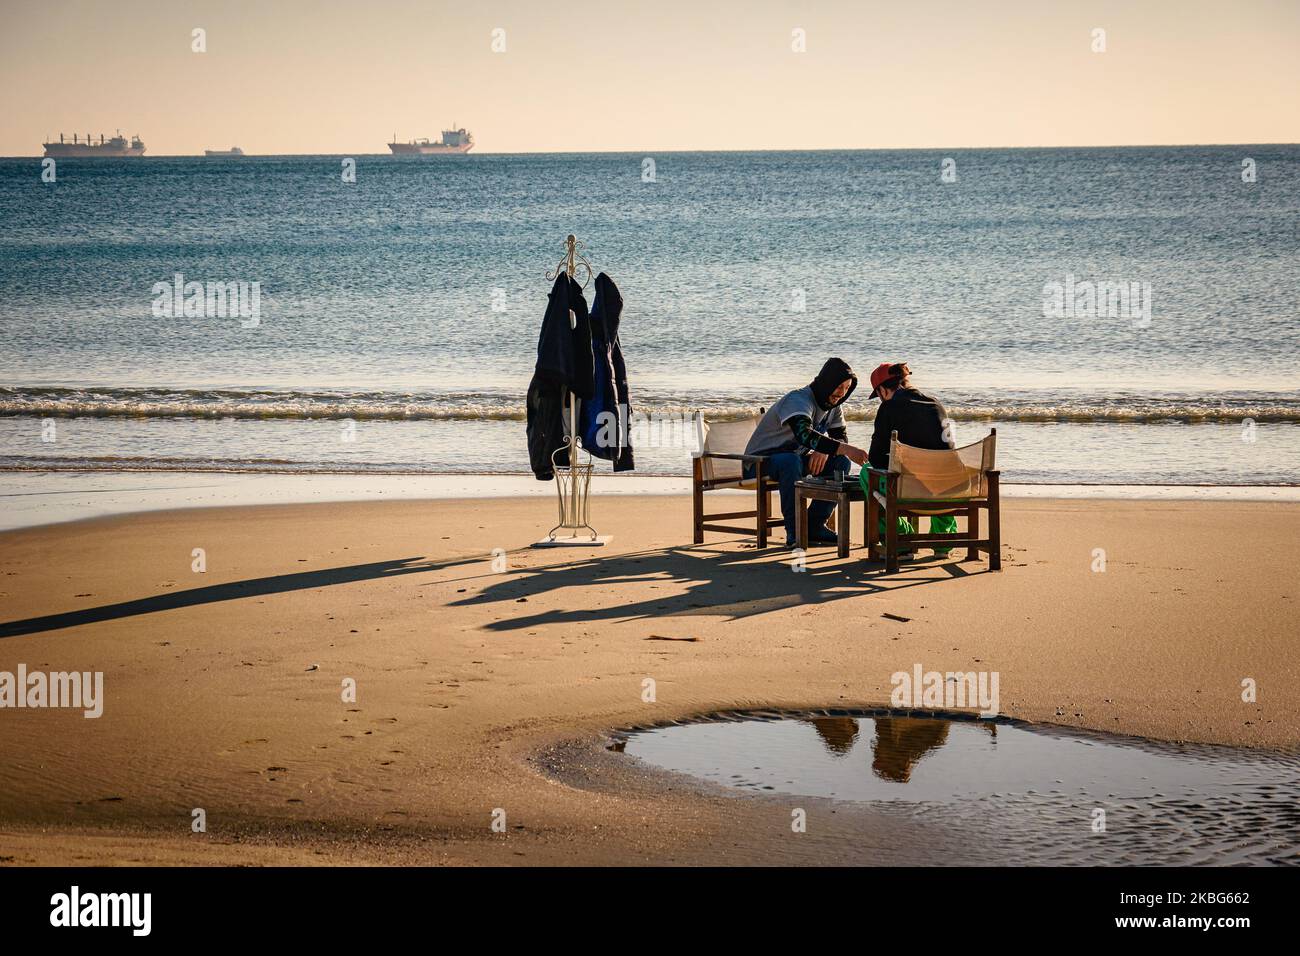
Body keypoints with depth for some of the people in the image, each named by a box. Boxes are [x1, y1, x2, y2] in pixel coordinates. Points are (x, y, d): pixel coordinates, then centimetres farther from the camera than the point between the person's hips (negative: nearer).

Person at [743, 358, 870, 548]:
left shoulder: (834, 405, 3)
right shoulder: (799, 400, -26)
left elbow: (840, 436, 2)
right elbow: (804, 434, -43)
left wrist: (824, 451, -24)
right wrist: (847, 449, -52)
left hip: (795, 457, 8)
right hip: (760, 460, -8)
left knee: (841, 462, -10)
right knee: (792, 461, -40)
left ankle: (814, 526, -7)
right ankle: (794, 530, -32)